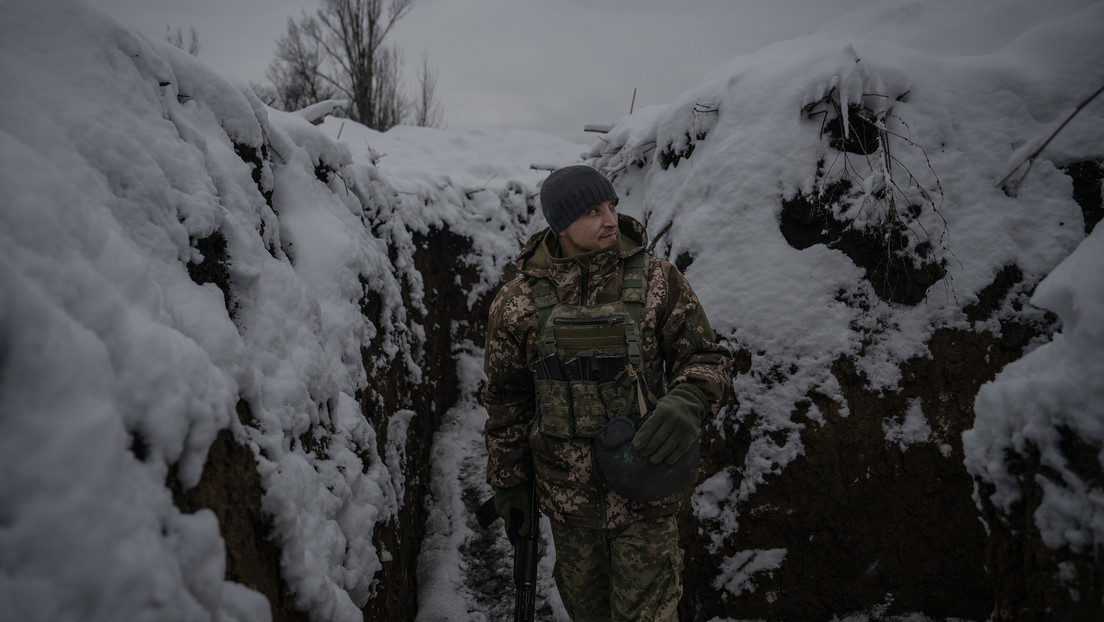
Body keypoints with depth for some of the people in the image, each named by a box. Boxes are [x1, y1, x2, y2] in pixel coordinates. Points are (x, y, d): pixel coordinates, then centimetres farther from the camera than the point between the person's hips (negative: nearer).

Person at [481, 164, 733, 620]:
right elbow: (505, 401, 5)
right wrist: (508, 484, 9)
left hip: (644, 490, -1)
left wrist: (687, 402, -24)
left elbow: (705, 357, -2)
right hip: (566, 492, 2)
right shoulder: (518, 302, -3)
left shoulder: (658, 281, -7)